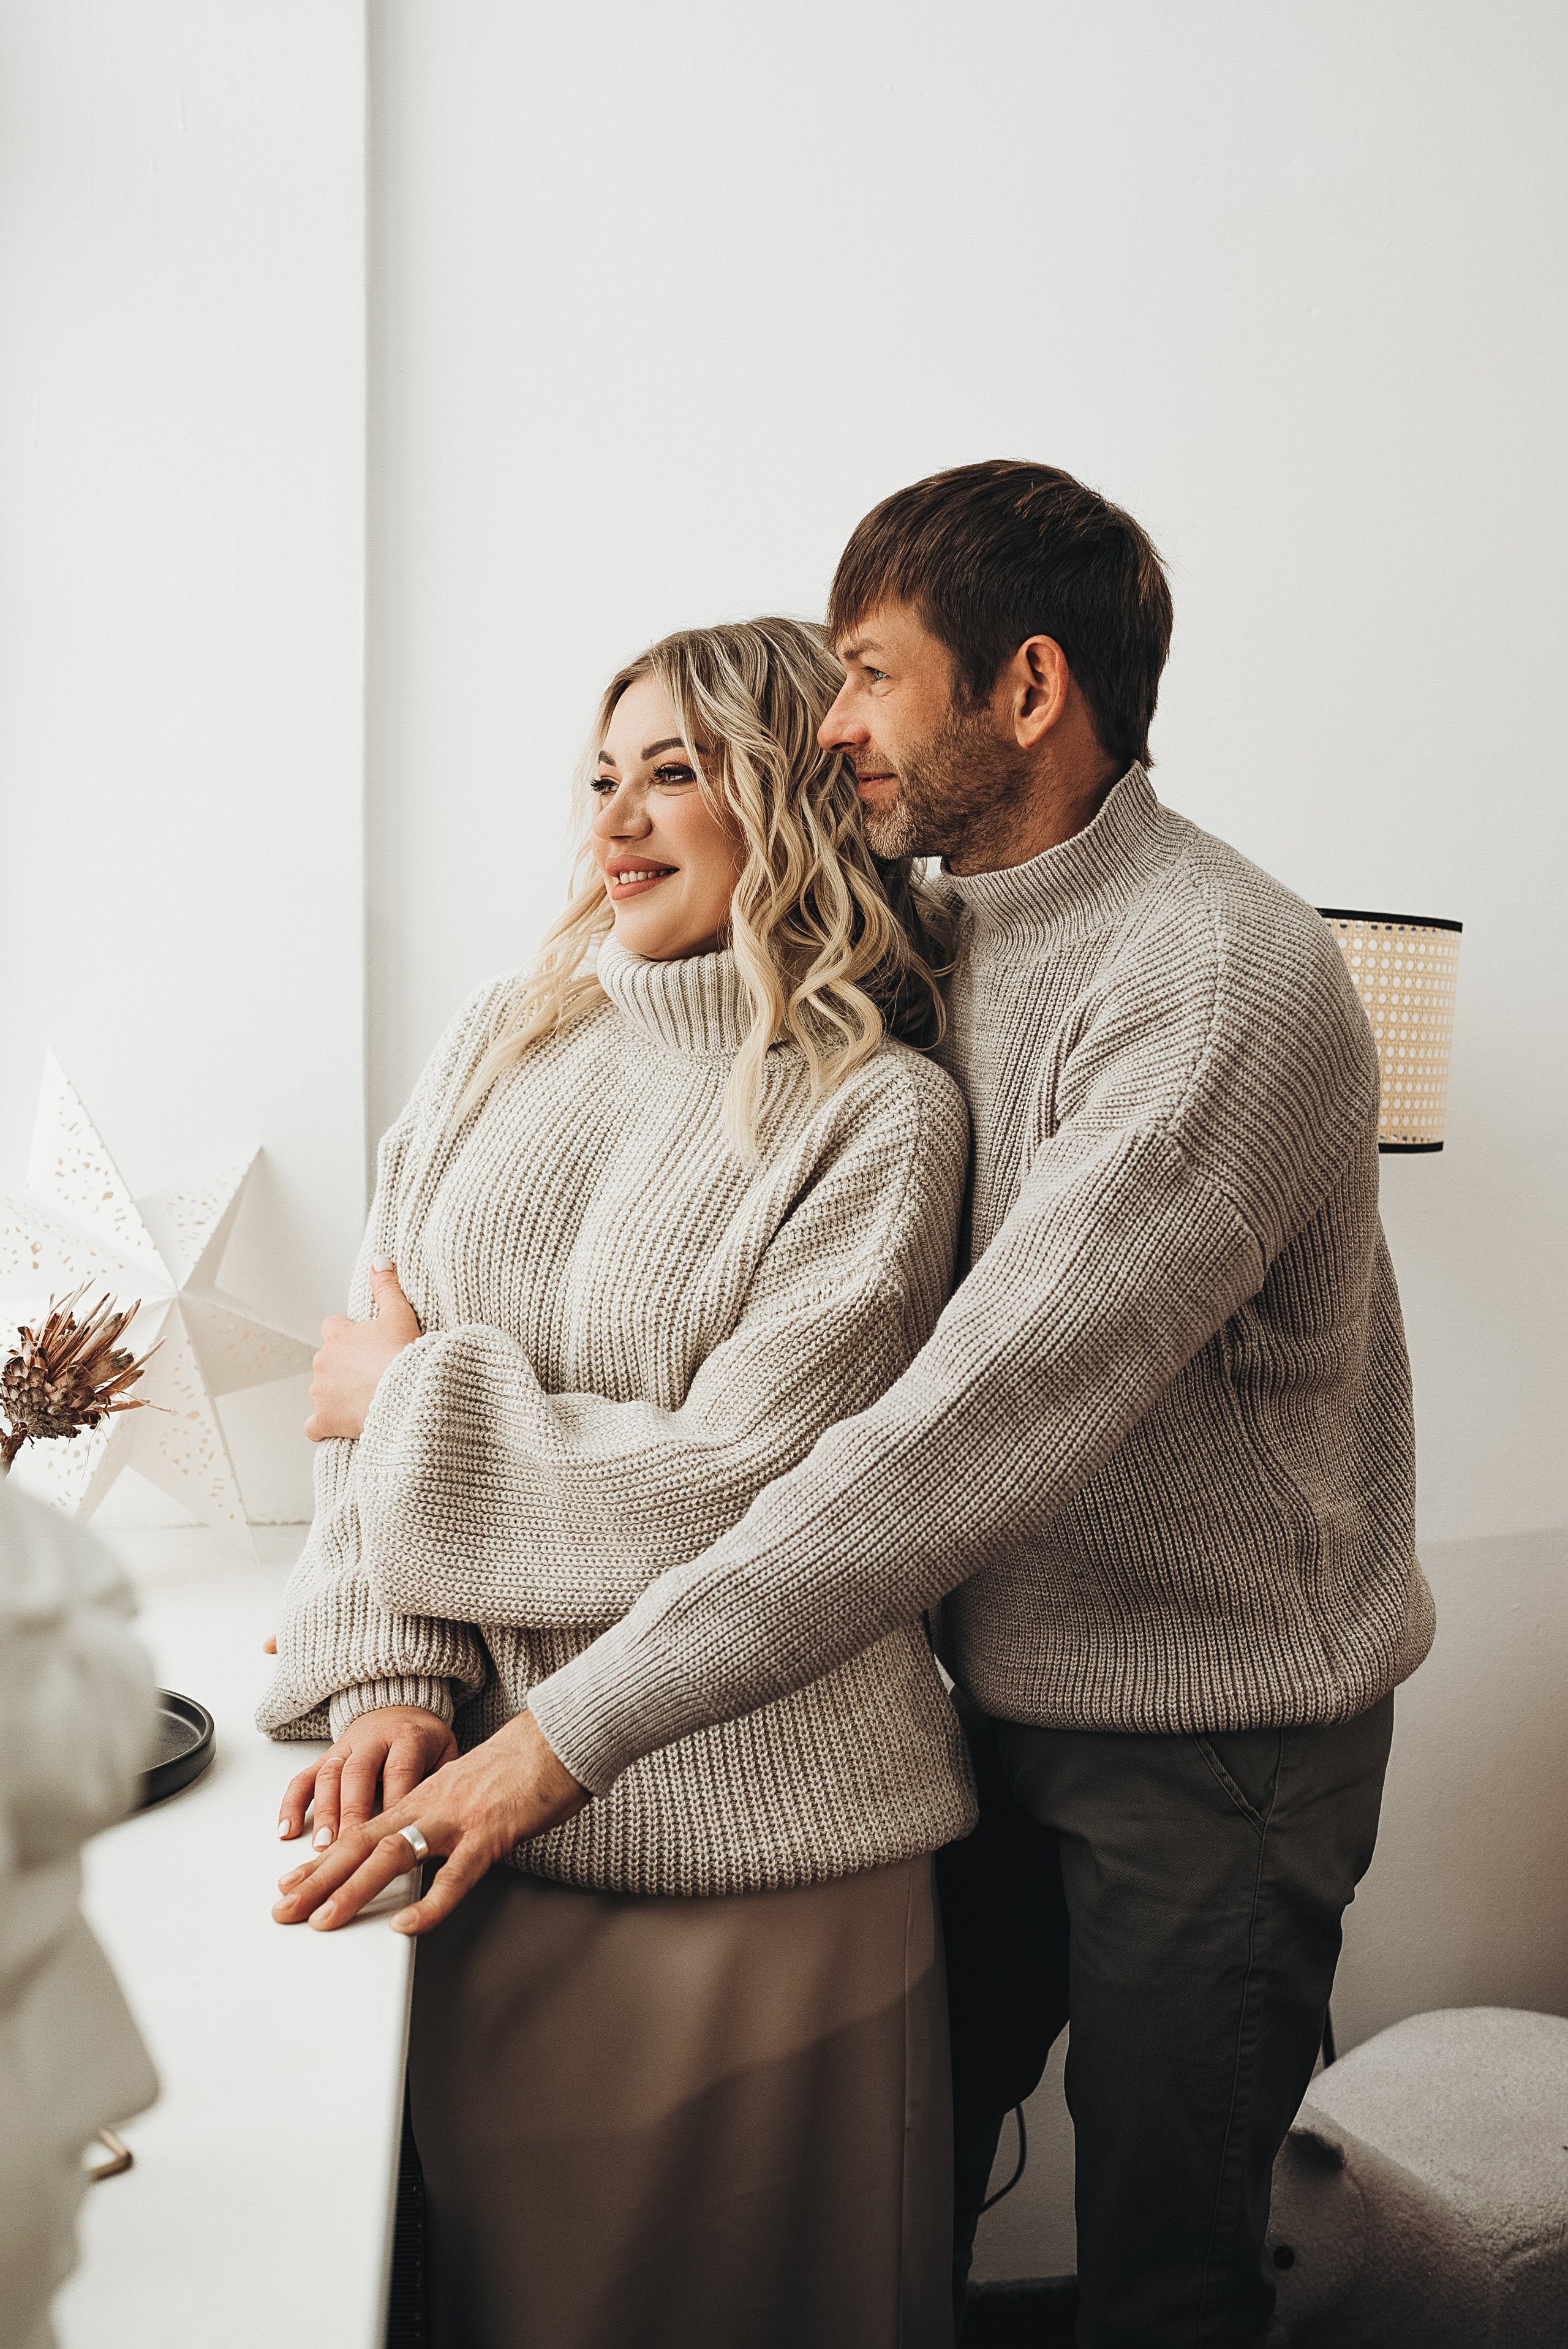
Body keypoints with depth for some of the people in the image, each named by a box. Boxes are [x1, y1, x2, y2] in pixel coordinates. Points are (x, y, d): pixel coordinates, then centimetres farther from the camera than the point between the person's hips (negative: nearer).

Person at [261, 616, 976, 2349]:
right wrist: (388, 1675, -8)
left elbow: (725, 1490, -17)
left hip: (755, 1851, -4)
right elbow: (372, 1387, 3)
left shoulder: (882, 1115, -11)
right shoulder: (502, 1040, 4)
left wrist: (413, 1395, -9)